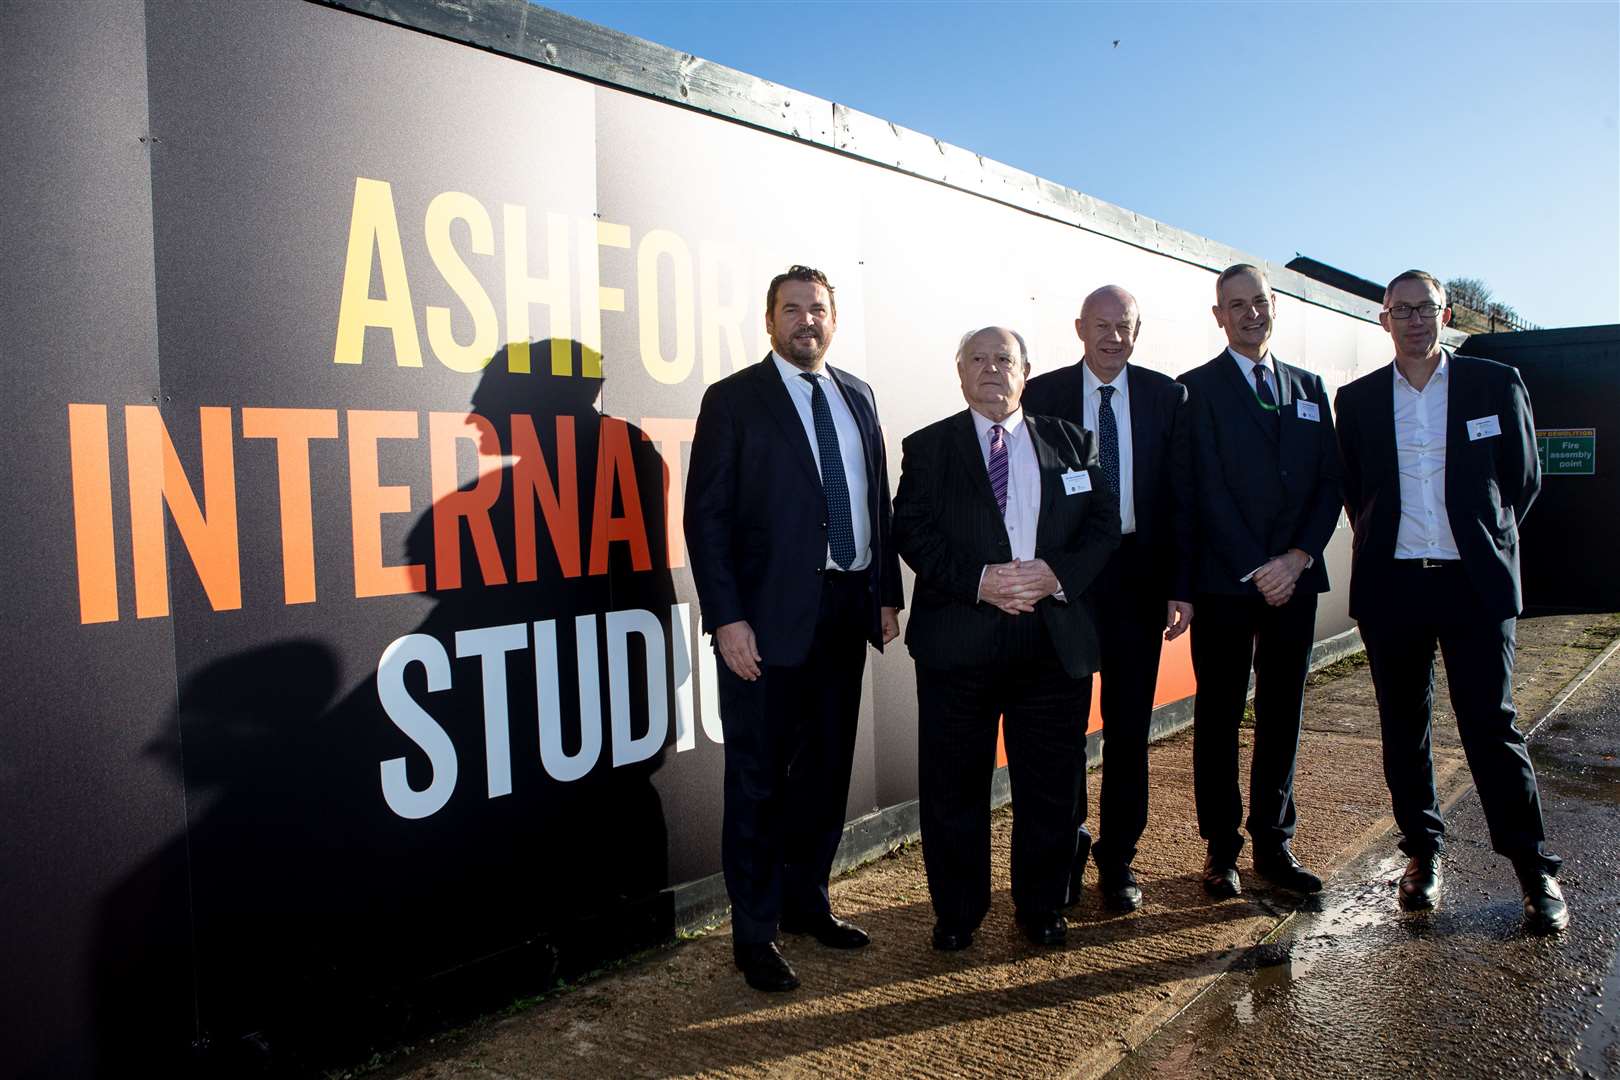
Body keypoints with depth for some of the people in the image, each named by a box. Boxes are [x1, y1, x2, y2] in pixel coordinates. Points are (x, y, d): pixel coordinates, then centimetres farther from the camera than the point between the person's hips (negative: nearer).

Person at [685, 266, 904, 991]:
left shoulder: (857, 397, 12)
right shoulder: (734, 399, -5)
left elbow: (878, 501, 13)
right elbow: (706, 516, -9)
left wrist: (887, 593, 8)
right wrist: (726, 618, -16)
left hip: (846, 607, 6)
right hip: (769, 613, -5)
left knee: (827, 768, 16)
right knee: (759, 779, 5)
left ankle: (806, 901, 33)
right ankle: (755, 932, 19)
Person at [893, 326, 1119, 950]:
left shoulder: (1072, 444, 13)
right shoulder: (927, 447, 6)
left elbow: (1104, 524, 5)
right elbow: (912, 530, -5)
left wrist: (1057, 573, -13)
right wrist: (978, 581, -18)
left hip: (1056, 640, 2)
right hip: (958, 642, -2)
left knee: (1051, 784, 10)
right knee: (954, 786, 7)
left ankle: (1042, 907, 29)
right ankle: (957, 911, 24)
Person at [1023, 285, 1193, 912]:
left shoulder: (1166, 396, 3)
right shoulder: (1043, 395, 0)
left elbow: (1180, 496, 2)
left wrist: (1181, 587, -4)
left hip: (1138, 574, 1)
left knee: (1129, 724, 8)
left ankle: (1118, 858, 23)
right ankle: (1066, 849, 26)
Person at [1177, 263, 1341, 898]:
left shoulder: (1308, 388, 15)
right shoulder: (1198, 388, 0)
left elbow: (1329, 482, 9)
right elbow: (1207, 491, -8)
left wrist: (1298, 557, -6)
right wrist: (1257, 569, -13)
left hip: (1294, 577, 5)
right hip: (1224, 583, -4)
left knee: (1283, 715, 10)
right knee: (1218, 716, 3)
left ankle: (1273, 843, 21)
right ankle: (1221, 850, 13)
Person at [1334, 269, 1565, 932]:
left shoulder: (1496, 384, 4)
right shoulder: (1358, 400, 8)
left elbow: (1525, 477, 10)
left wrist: (1488, 541, 7)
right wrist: (1381, 541, 9)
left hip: (1475, 581, -2)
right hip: (1391, 585, 2)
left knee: (1491, 724, -2)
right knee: (1403, 727, 8)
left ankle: (1535, 868, 11)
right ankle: (1423, 852, 22)